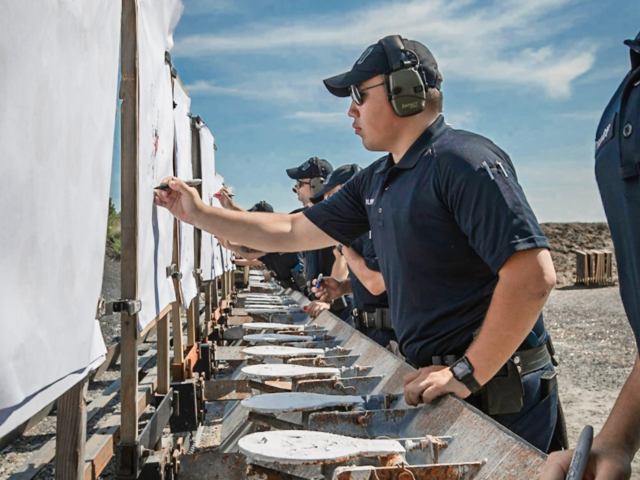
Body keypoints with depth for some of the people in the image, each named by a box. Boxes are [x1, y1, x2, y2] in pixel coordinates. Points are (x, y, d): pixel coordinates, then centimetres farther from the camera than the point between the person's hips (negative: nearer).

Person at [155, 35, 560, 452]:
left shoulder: (463, 161, -18)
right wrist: (199, 214, 15)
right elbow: (291, 231, 17)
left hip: (498, 394, -8)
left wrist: (467, 374, -24)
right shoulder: (375, 182, 10)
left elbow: (534, 275, -26)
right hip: (440, 384, 8)